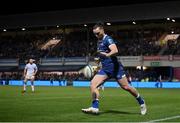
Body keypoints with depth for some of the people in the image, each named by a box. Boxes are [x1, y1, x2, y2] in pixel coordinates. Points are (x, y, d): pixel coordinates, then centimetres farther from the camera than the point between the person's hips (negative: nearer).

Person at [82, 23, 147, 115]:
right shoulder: (99, 41, 16)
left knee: (126, 87, -2)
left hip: (114, 67, -7)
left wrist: (107, 55, -48)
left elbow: (115, 50, -31)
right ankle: (95, 107, -13)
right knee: (93, 84, -12)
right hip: (105, 69, 8)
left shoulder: (108, 39, -11)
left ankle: (141, 102, 19)